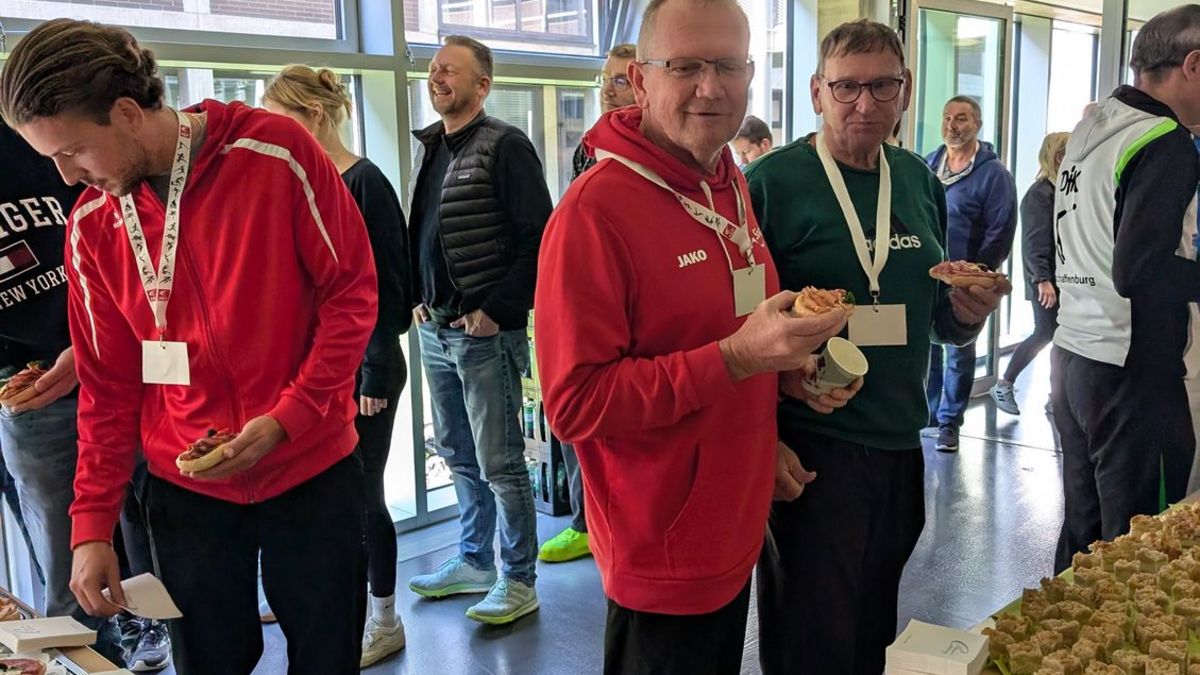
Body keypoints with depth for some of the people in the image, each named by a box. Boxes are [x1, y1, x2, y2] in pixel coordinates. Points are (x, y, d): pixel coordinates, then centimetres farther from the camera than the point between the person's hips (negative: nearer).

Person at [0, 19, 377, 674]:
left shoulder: (276, 152, -13)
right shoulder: (91, 224, 0)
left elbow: (352, 292, -9)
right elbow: (108, 384, 5)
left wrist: (287, 418, -17)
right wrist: (92, 522, 3)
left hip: (310, 469, -2)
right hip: (184, 491, 3)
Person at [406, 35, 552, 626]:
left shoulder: (506, 147, -10)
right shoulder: (430, 148, 14)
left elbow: (537, 240, -16)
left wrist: (496, 310, -17)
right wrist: (418, 299, 10)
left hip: (486, 333, -8)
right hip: (436, 330, 8)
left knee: (498, 463, -1)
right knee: (457, 455, 17)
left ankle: (519, 581, 12)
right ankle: (474, 561, 32)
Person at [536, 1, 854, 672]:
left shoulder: (734, 188, 6)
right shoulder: (595, 208, -20)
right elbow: (574, 403, -22)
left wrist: (783, 364, 0)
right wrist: (736, 358, -28)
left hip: (737, 534, 8)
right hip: (663, 560, -8)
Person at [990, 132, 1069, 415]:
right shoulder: (1039, 194, -11)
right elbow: (1034, 242, -17)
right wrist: (1042, 279, -24)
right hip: (1047, 280, -7)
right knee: (1045, 334, -3)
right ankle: (1003, 386, 11)